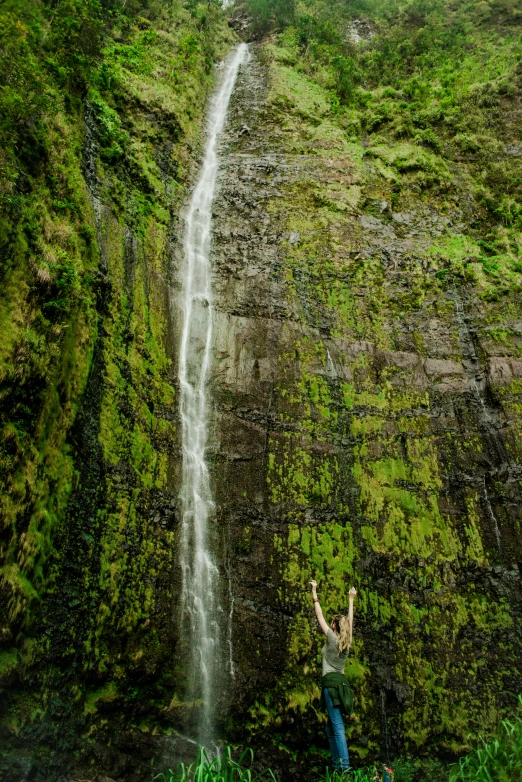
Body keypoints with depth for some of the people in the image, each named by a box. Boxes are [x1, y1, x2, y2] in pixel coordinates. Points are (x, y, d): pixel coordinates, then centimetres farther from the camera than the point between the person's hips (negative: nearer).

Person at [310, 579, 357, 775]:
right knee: (331, 727, 15)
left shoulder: (332, 638, -8)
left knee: (338, 726, -9)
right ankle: (336, 762, 17)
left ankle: (344, 765, -11)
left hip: (331, 683, -8)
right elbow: (350, 619, 21)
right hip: (341, 683, 8)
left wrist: (314, 593, -2)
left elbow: (319, 615, -6)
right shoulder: (347, 641, 8)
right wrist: (351, 599, 30)